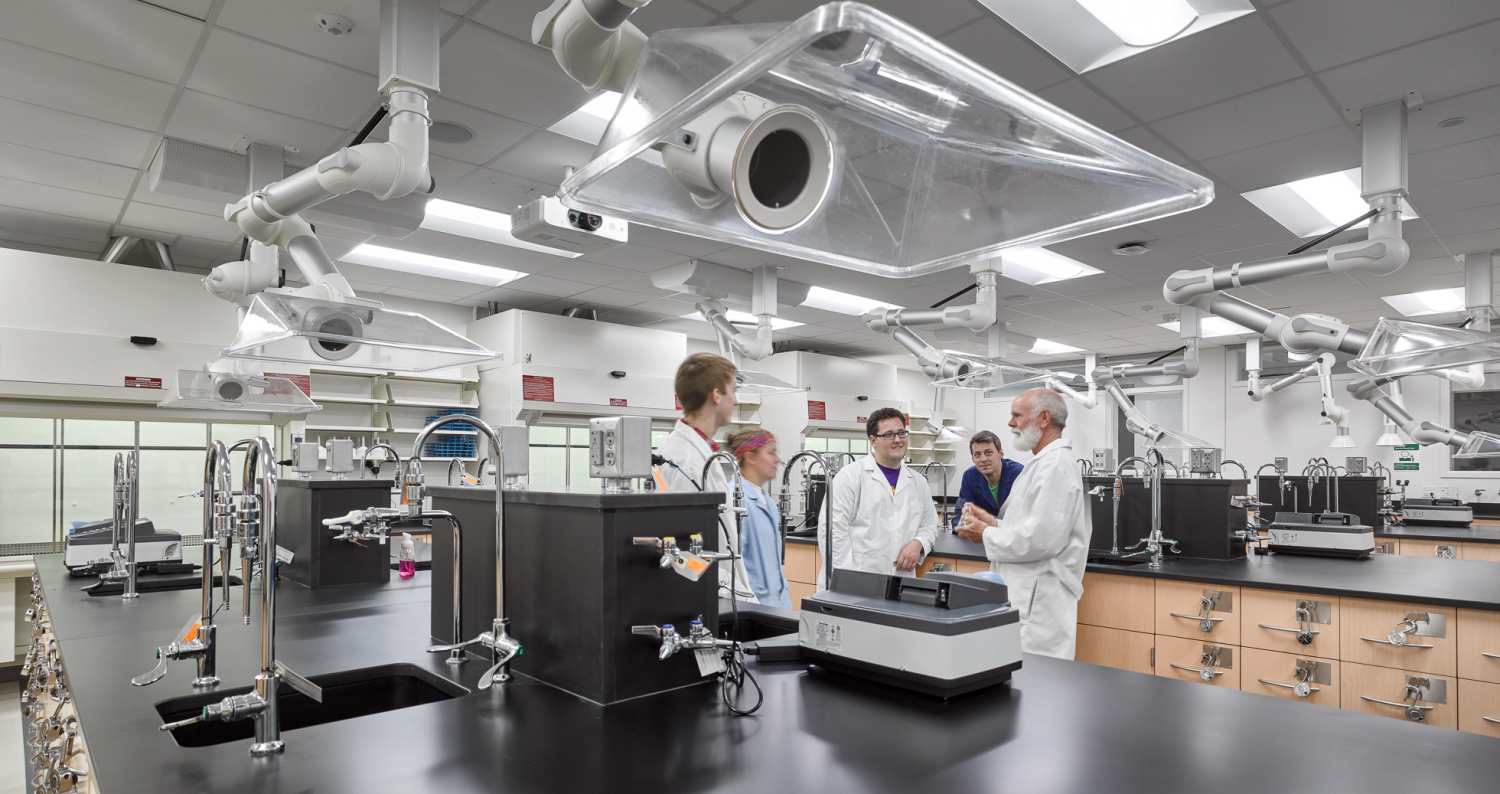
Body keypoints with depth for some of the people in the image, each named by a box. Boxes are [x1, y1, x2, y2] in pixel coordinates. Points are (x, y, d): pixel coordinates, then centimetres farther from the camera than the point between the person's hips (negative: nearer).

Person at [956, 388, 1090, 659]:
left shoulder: (1056, 466, -15)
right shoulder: (1042, 463, 18)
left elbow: (1043, 538, -23)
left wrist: (988, 535, -11)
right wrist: (994, 523, 9)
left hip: (1039, 603, -10)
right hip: (1023, 596, 10)